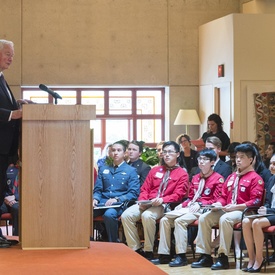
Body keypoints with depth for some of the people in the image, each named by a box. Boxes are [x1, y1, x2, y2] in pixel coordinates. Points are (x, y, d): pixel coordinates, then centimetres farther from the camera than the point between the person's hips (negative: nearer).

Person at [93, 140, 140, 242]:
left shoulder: (130, 171, 9)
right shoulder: (103, 169, 22)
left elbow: (133, 193, 0)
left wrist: (117, 199, -16)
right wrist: (95, 199, -2)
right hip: (103, 202, 4)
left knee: (109, 214, -38)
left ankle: (113, 243, -23)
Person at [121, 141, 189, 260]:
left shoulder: (182, 173, 8)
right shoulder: (155, 170, 24)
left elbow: (178, 195, -3)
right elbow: (145, 189, 19)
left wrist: (162, 200, -20)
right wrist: (142, 201, -2)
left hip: (165, 205, -5)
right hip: (147, 204, 5)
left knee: (147, 215, -37)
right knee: (126, 215, -22)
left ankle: (148, 251, -26)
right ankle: (136, 249, -16)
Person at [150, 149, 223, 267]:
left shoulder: (218, 178, -1)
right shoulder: (195, 178, 21)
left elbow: (216, 200, -7)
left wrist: (200, 204, -16)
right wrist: (182, 205, 5)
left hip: (203, 209, -8)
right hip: (189, 207, 8)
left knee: (179, 220, -31)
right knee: (165, 220, -10)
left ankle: (181, 256, -29)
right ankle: (164, 255, -10)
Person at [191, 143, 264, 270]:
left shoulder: (255, 178, -3)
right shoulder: (232, 177, 20)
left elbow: (255, 201, -12)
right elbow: (224, 196, 25)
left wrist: (236, 207, -21)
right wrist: (219, 204, 1)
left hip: (244, 211, -7)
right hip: (226, 210, 7)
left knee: (225, 219, -37)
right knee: (204, 218, -14)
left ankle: (223, 257, -32)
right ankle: (205, 256, -13)